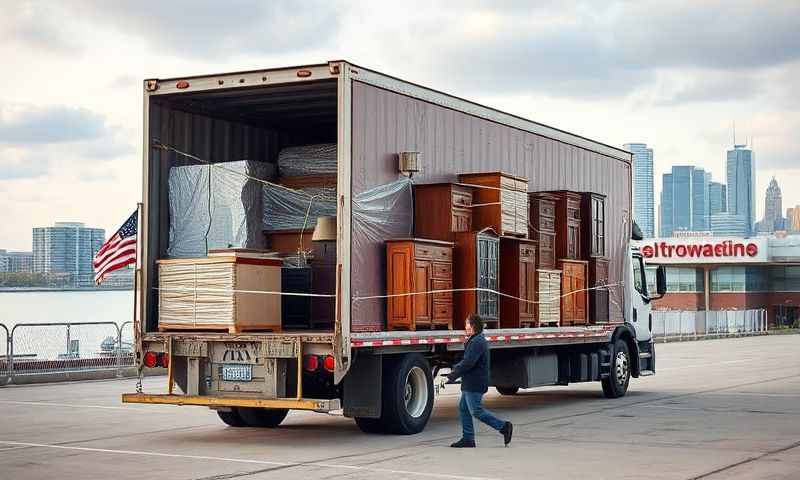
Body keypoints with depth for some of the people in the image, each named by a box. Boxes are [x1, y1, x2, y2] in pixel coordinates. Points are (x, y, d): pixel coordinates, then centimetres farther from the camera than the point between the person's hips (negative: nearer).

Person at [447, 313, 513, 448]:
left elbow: (468, 363, -23)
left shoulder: (478, 342, -18)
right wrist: (455, 368, 6)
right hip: (470, 383, 11)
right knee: (463, 408, 10)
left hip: (475, 384, -11)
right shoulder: (474, 341, 17)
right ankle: (468, 439, 13)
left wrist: (453, 376, -14)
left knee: (476, 410, -8)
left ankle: (503, 427, -1)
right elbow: (466, 360, 22)